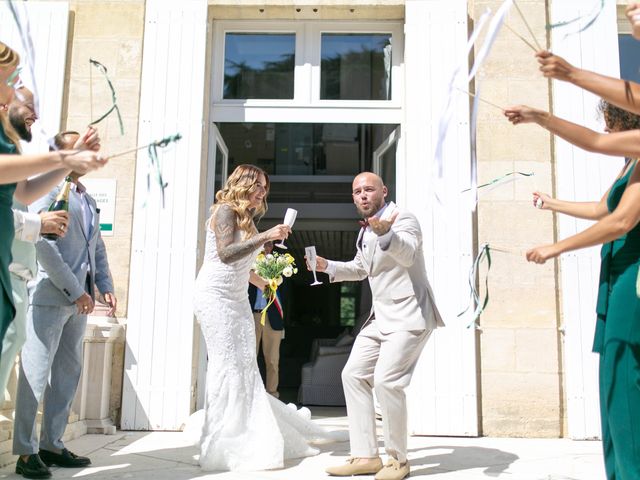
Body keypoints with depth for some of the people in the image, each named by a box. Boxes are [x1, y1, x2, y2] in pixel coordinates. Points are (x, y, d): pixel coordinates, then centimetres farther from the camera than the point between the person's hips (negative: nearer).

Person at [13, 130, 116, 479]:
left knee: (68, 373, 10)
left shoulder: (86, 199, 19)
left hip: (78, 299, 8)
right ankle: (25, 452, 5)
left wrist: (105, 287, 9)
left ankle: (52, 444, 19)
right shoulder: (48, 190, -6)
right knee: (36, 373, -3)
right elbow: (43, 246, -16)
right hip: (51, 294, -8)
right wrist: (74, 291, -16)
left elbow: (96, 247, 21)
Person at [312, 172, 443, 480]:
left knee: (386, 380, -19)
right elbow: (360, 268, 29)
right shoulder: (365, 231, 14)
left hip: (409, 316, -9)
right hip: (381, 317, 9)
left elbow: (408, 254, -34)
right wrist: (327, 266, 13)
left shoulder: (402, 219, -13)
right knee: (353, 375, 6)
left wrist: (386, 233, -54)